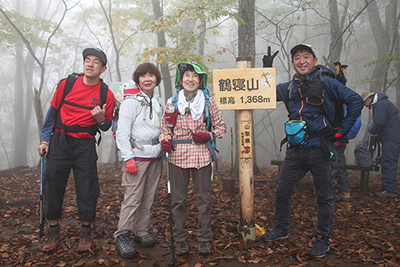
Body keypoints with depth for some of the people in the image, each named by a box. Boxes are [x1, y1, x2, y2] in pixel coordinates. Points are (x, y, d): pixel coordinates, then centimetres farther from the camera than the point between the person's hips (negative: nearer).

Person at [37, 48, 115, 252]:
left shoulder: (106, 94, -2)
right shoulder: (66, 84, 1)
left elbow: (106, 127, 6)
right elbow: (53, 111, 11)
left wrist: (101, 120, -17)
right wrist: (45, 139, 9)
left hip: (85, 145, -1)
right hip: (59, 142, 2)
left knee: (86, 189, -1)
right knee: (53, 186, 6)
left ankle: (85, 233, 18)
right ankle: (53, 232, 24)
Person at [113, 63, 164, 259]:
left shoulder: (159, 103, 16)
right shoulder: (130, 101, -4)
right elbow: (122, 132, -9)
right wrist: (128, 158, -15)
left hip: (155, 157, 6)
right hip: (137, 157, -6)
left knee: (148, 198, 8)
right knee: (132, 198, -6)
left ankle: (142, 232, 21)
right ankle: (122, 236, 6)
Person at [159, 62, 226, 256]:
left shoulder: (208, 101, 5)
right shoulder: (172, 102, 7)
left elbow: (221, 127, 9)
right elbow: (165, 127, 12)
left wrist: (208, 135, -9)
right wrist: (164, 141, -8)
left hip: (201, 155, 0)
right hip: (178, 155, 1)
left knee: (204, 198, 6)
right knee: (178, 199, 6)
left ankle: (204, 239, 21)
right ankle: (180, 239, 21)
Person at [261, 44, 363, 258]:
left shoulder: (326, 83, -5)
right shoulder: (289, 87, 10)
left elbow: (356, 101, -6)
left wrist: (342, 131, -7)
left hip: (320, 149, -4)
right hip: (296, 150, 5)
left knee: (324, 197, 7)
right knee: (282, 192, 10)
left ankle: (322, 240, 23)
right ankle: (281, 229, 32)